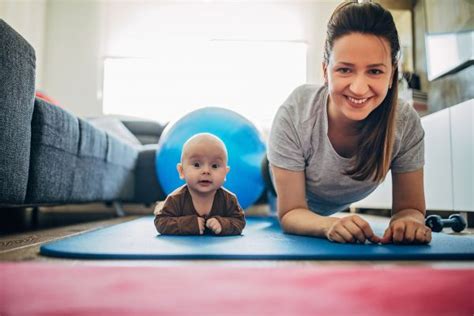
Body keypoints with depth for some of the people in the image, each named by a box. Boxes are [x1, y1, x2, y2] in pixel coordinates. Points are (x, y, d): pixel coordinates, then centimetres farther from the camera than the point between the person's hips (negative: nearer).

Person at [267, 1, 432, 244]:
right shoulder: (294, 116, -40)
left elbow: (408, 208, -22)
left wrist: (410, 221, -47)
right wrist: (329, 224, -55)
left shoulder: (406, 123, -32)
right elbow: (292, 213, -33)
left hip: (340, 207, 3)